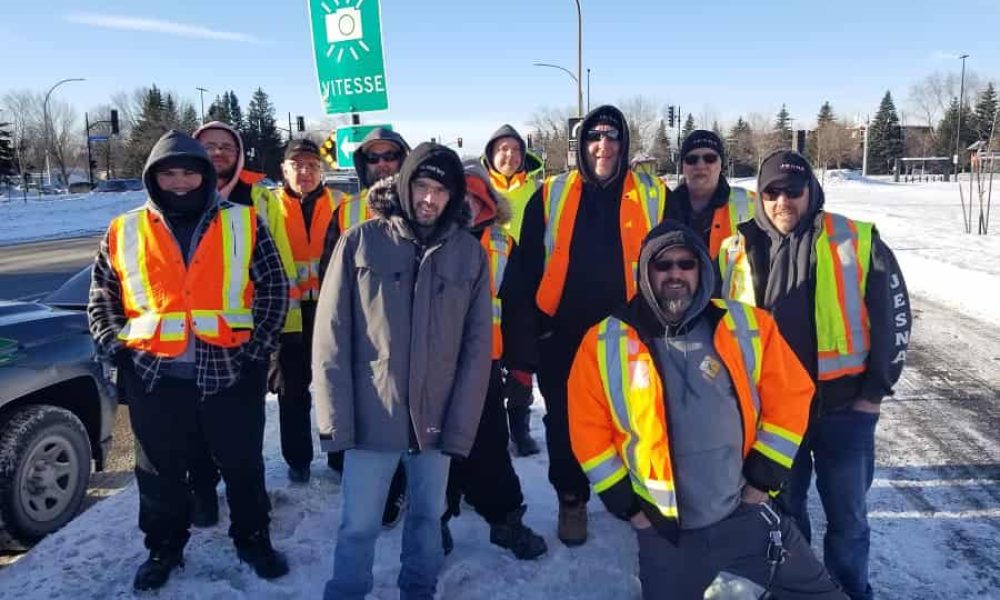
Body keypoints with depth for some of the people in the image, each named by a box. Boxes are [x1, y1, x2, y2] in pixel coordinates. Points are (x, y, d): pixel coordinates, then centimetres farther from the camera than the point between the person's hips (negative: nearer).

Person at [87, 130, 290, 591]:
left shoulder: (243, 224, 0)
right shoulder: (125, 233, 5)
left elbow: (274, 288, 0)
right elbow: (102, 297, 13)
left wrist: (257, 346, -7)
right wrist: (116, 347, -1)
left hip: (231, 371, -1)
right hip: (153, 376, 2)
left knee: (243, 465, 13)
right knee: (160, 472, 16)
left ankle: (252, 539, 33)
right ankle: (164, 547, 36)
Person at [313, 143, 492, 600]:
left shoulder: (469, 253, 1)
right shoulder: (361, 242, -4)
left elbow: (478, 346, 0)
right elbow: (332, 336, -4)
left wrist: (461, 425, -5)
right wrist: (335, 417, -9)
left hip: (437, 418, 2)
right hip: (370, 416, -2)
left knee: (427, 518, 17)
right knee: (358, 526, 6)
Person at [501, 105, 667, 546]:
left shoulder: (653, 197, 0)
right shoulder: (551, 196, -1)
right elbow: (522, 272, -1)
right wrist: (522, 339, -5)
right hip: (562, 338, 0)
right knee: (565, 425, 14)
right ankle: (571, 499, 35)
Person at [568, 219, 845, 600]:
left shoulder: (747, 327, -3)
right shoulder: (605, 343, -8)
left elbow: (790, 397, 2)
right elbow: (588, 429, -3)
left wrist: (763, 477, -2)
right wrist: (626, 504, -3)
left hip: (747, 514, 2)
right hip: (663, 531, -1)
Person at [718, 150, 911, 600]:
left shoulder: (858, 242, -5)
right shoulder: (736, 253, 0)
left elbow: (892, 313, 0)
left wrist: (876, 389, -1)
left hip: (844, 406, -1)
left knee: (847, 515, 11)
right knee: (782, 509, 16)